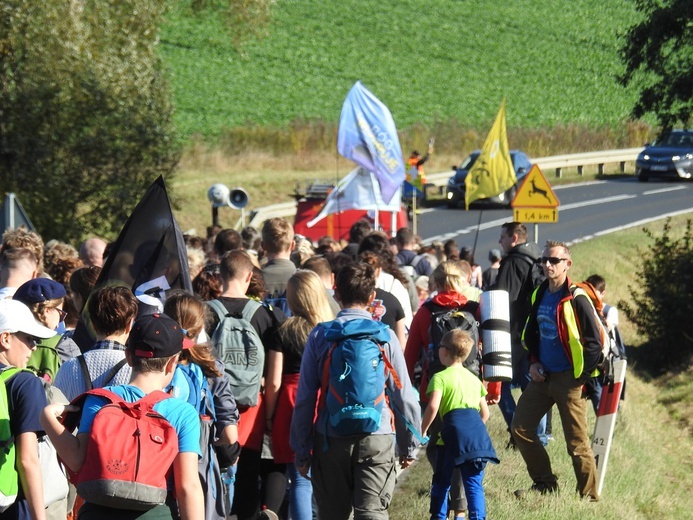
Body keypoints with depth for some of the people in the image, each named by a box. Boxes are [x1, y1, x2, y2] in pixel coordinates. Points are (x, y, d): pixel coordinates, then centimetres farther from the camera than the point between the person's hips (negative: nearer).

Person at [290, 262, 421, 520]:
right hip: (376, 439, -1)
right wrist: (409, 445, 13)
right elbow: (403, 395, 2)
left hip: (330, 440, 1)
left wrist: (301, 450, 8)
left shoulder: (320, 335, 0)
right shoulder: (385, 336, -1)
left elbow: (305, 398, 1)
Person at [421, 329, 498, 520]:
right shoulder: (474, 379, 21)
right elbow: (485, 413, 23)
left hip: (454, 432, -4)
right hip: (478, 432, 5)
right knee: (474, 483, 2)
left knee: (441, 482, 11)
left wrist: (422, 431, -2)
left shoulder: (440, 377, 2)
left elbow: (433, 407, -13)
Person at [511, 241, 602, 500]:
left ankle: (589, 497, 5)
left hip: (568, 379, -8)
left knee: (577, 442, -4)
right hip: (542, 377, 8)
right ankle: (544, 483, 19)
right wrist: (533, 362, 8)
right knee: (520, 428, 7)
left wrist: (584, 377, -12)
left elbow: (594, 341, -13)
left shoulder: (576, 299, -14)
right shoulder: (539, 295, 8)